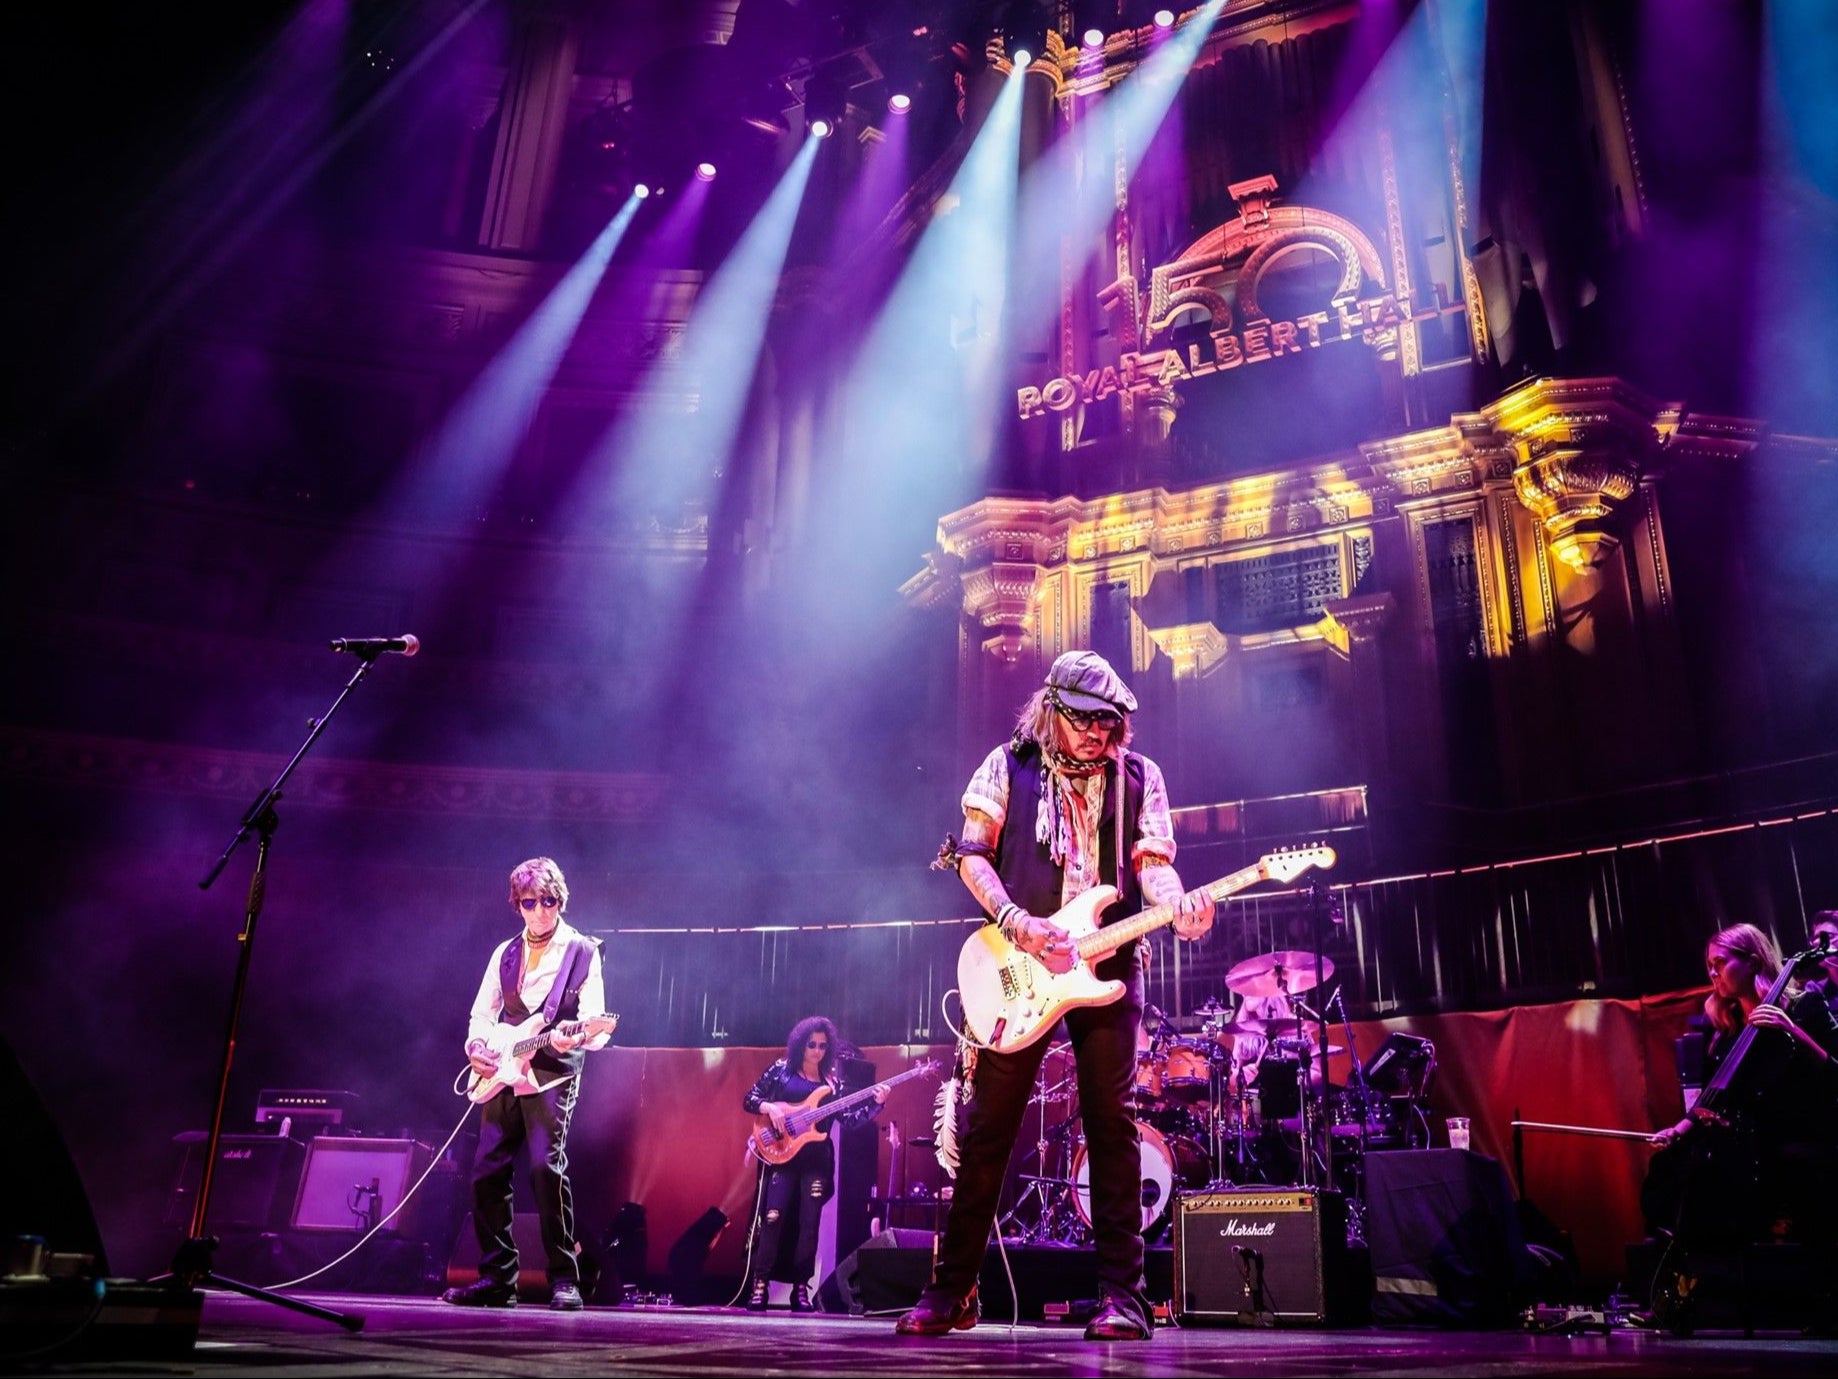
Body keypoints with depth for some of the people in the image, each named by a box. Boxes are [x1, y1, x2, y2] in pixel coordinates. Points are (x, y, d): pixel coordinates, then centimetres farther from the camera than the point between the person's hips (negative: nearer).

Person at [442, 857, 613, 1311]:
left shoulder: (584, 953, 1)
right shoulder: (505, 953, 14)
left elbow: (594, 1024, -4)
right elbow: (482, 1013, 20)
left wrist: (572, 1037, -25)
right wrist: (477, 1045, 0)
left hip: (552, 1076, -5)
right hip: (501, 1077, 5)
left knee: (546, 1167, -16)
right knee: (488, 1173, 2)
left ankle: (564, 1279, -8)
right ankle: (497, 1278, 14)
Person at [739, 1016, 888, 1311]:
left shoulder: (832, 1081, 12)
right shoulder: (781, 1069, 5)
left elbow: (849, 1119, 6)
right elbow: (749, 1100, 5)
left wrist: (876, 1104, -7)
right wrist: (769, 1107, -15)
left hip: (817, 1160, 3)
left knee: (809, 1223, 1)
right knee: (772, 1218, -11)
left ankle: (801, 1289, 7)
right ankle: (759, 1287, -5)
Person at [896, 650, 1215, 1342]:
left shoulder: (1139, 776, 9)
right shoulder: (1008, 765, 6)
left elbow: (1152, 860, 1)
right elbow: (972, 853, 1)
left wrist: (1178, 903, -22)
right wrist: (1020, 926, -14)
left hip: (1108, 966, 1)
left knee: (1112, 1124, -1)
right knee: (987, 1127, 2)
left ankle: (1123, 1296, 6)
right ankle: (952, 1290, 12)